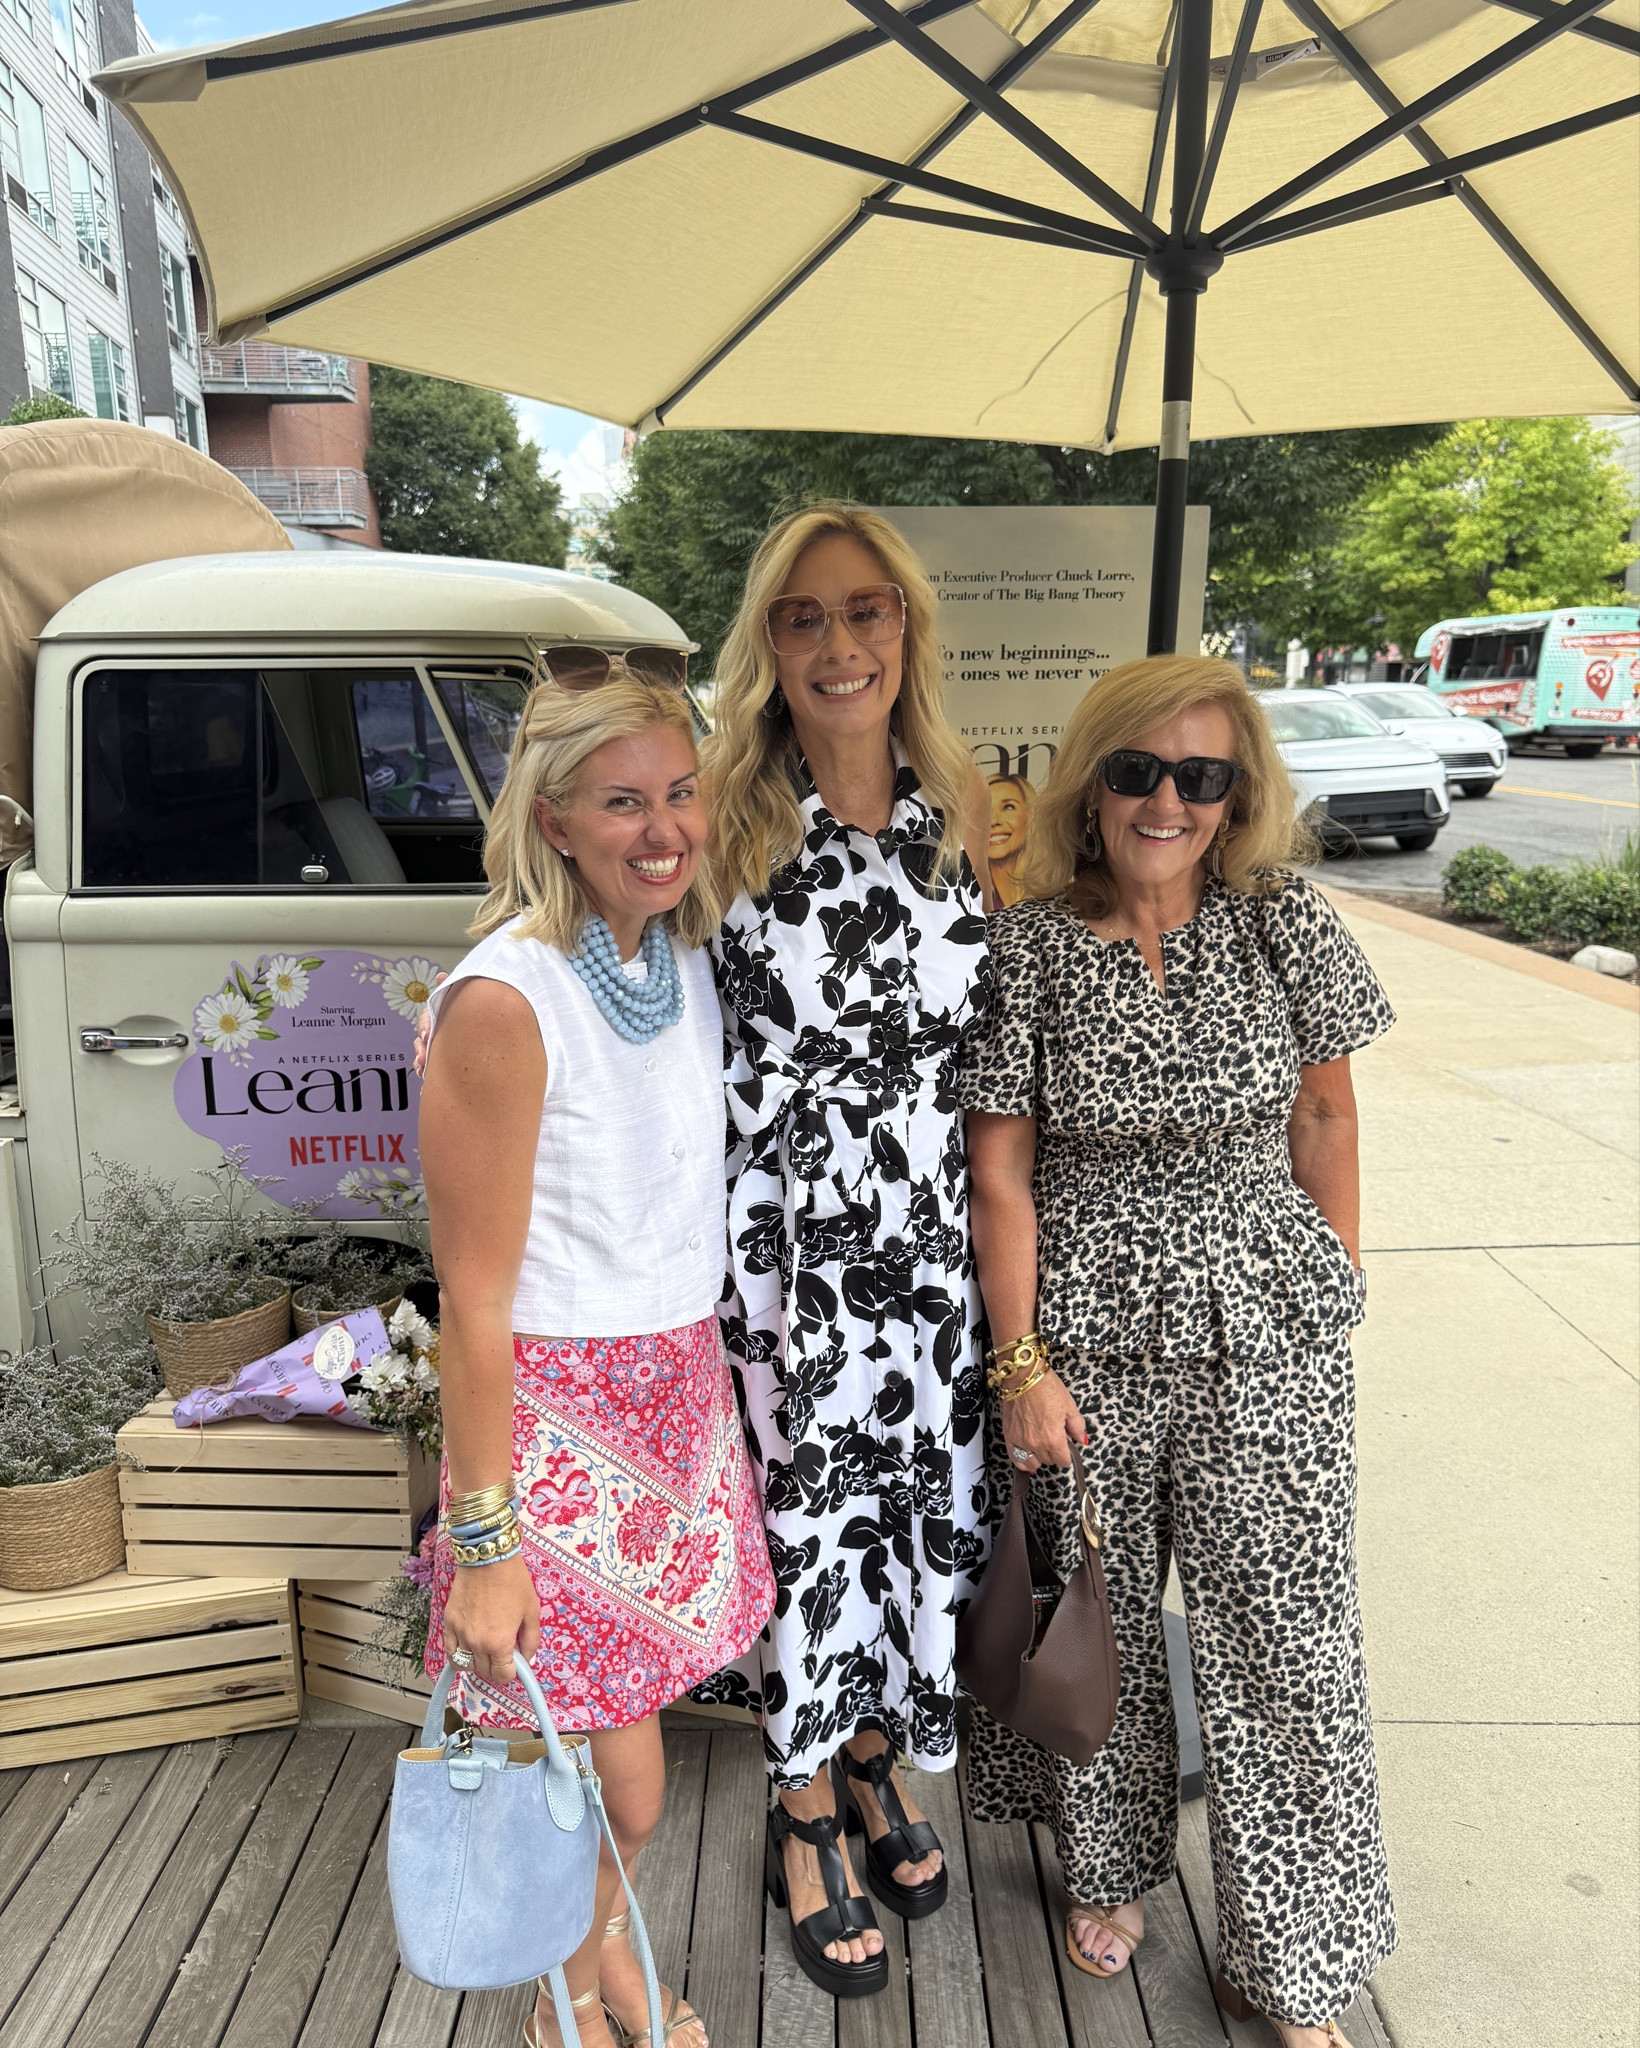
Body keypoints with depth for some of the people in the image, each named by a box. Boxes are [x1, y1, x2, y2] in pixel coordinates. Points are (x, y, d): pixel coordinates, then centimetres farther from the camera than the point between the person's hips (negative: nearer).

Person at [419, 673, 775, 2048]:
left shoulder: (689, 953, 0)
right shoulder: (505, 1000, -22)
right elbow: (475, 1303, -18)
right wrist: (484, 1544, -14)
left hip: (685, 1380, 6)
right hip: (557, 1406, -6)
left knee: (625, 1736, 20)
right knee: (621, 1783, 8)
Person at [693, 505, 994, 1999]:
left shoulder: (962, 802, 2)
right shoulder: (726, 814, -9)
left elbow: (1001, 1014, 10)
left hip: (933, 1234, 4)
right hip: (785, 1240, -3)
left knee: (924, 1500, 17)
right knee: (811, 1512, 10)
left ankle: (871, 1762, 47)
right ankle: (806, 1820, 38)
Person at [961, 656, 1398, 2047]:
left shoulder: (1286, 923, -5)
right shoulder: (1026, 946, -9)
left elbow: (1323, 1113, 5)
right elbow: (999, 1167, -7)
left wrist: (1336, 1293, 6)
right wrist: (1021, 1365, -8)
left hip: (1266, 1332, 1)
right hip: (1083, 1330, -1)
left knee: (1289, 1639, 9)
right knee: (1100, 1618, 16)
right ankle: (1112, 1868, 46)